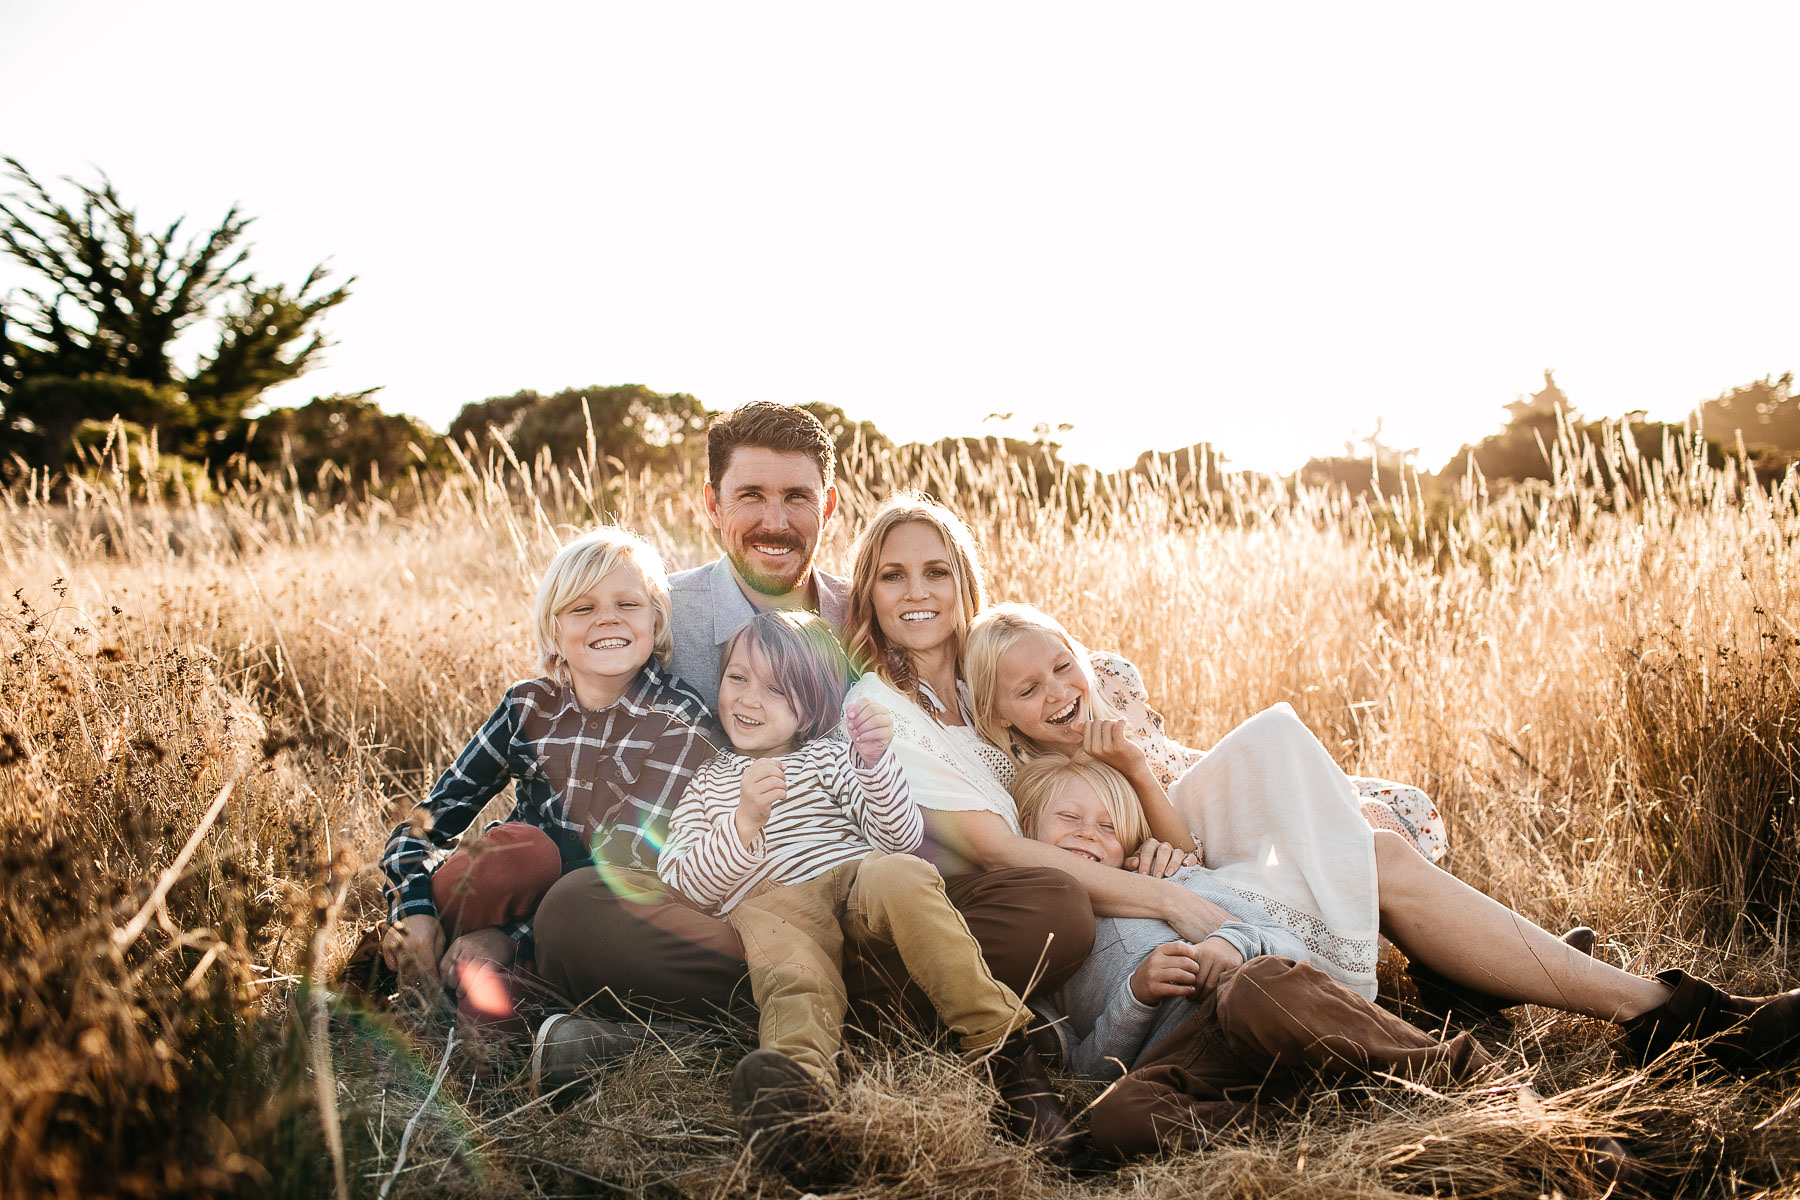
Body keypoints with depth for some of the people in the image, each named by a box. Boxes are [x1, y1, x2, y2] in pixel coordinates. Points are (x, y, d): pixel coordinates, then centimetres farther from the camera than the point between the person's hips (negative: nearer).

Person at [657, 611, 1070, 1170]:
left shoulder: (828, 757, 26)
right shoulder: (708, 783, 27)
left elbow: (903, 838, 12)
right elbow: (685, 886, 12)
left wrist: (874, 762, -6)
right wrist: (744, 824, -6)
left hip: (855, 878, 1)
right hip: (770, 904, -1)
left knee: (899, 875, -35)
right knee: (793, 976, -37)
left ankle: (1001, 1045, -37)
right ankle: (799, 1078, -70)